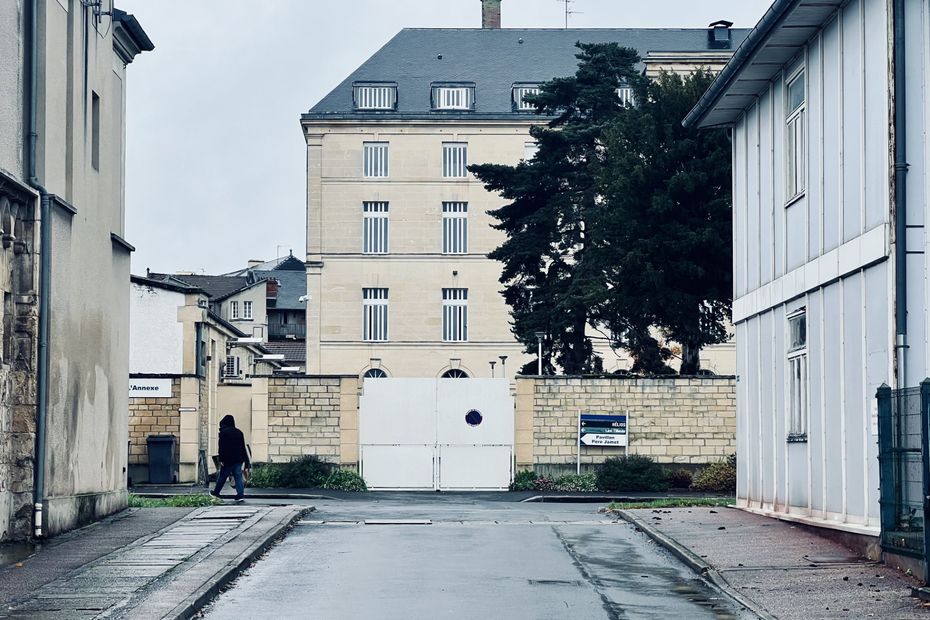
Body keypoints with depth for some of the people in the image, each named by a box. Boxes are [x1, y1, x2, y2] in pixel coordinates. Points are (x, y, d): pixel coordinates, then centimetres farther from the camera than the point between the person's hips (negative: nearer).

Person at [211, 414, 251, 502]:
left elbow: (221, 447, -12)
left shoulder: (223, 432, -5)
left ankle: (216, 492, 20)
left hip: (228, 459, -4)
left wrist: (221, 459, -12)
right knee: (238, 476, 2)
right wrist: (246, 462, 19)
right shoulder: (239, 432, 12)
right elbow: (243, 447, 15)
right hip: (238, 459, 4)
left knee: (222, 476, 7)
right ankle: (240, 494, -8)